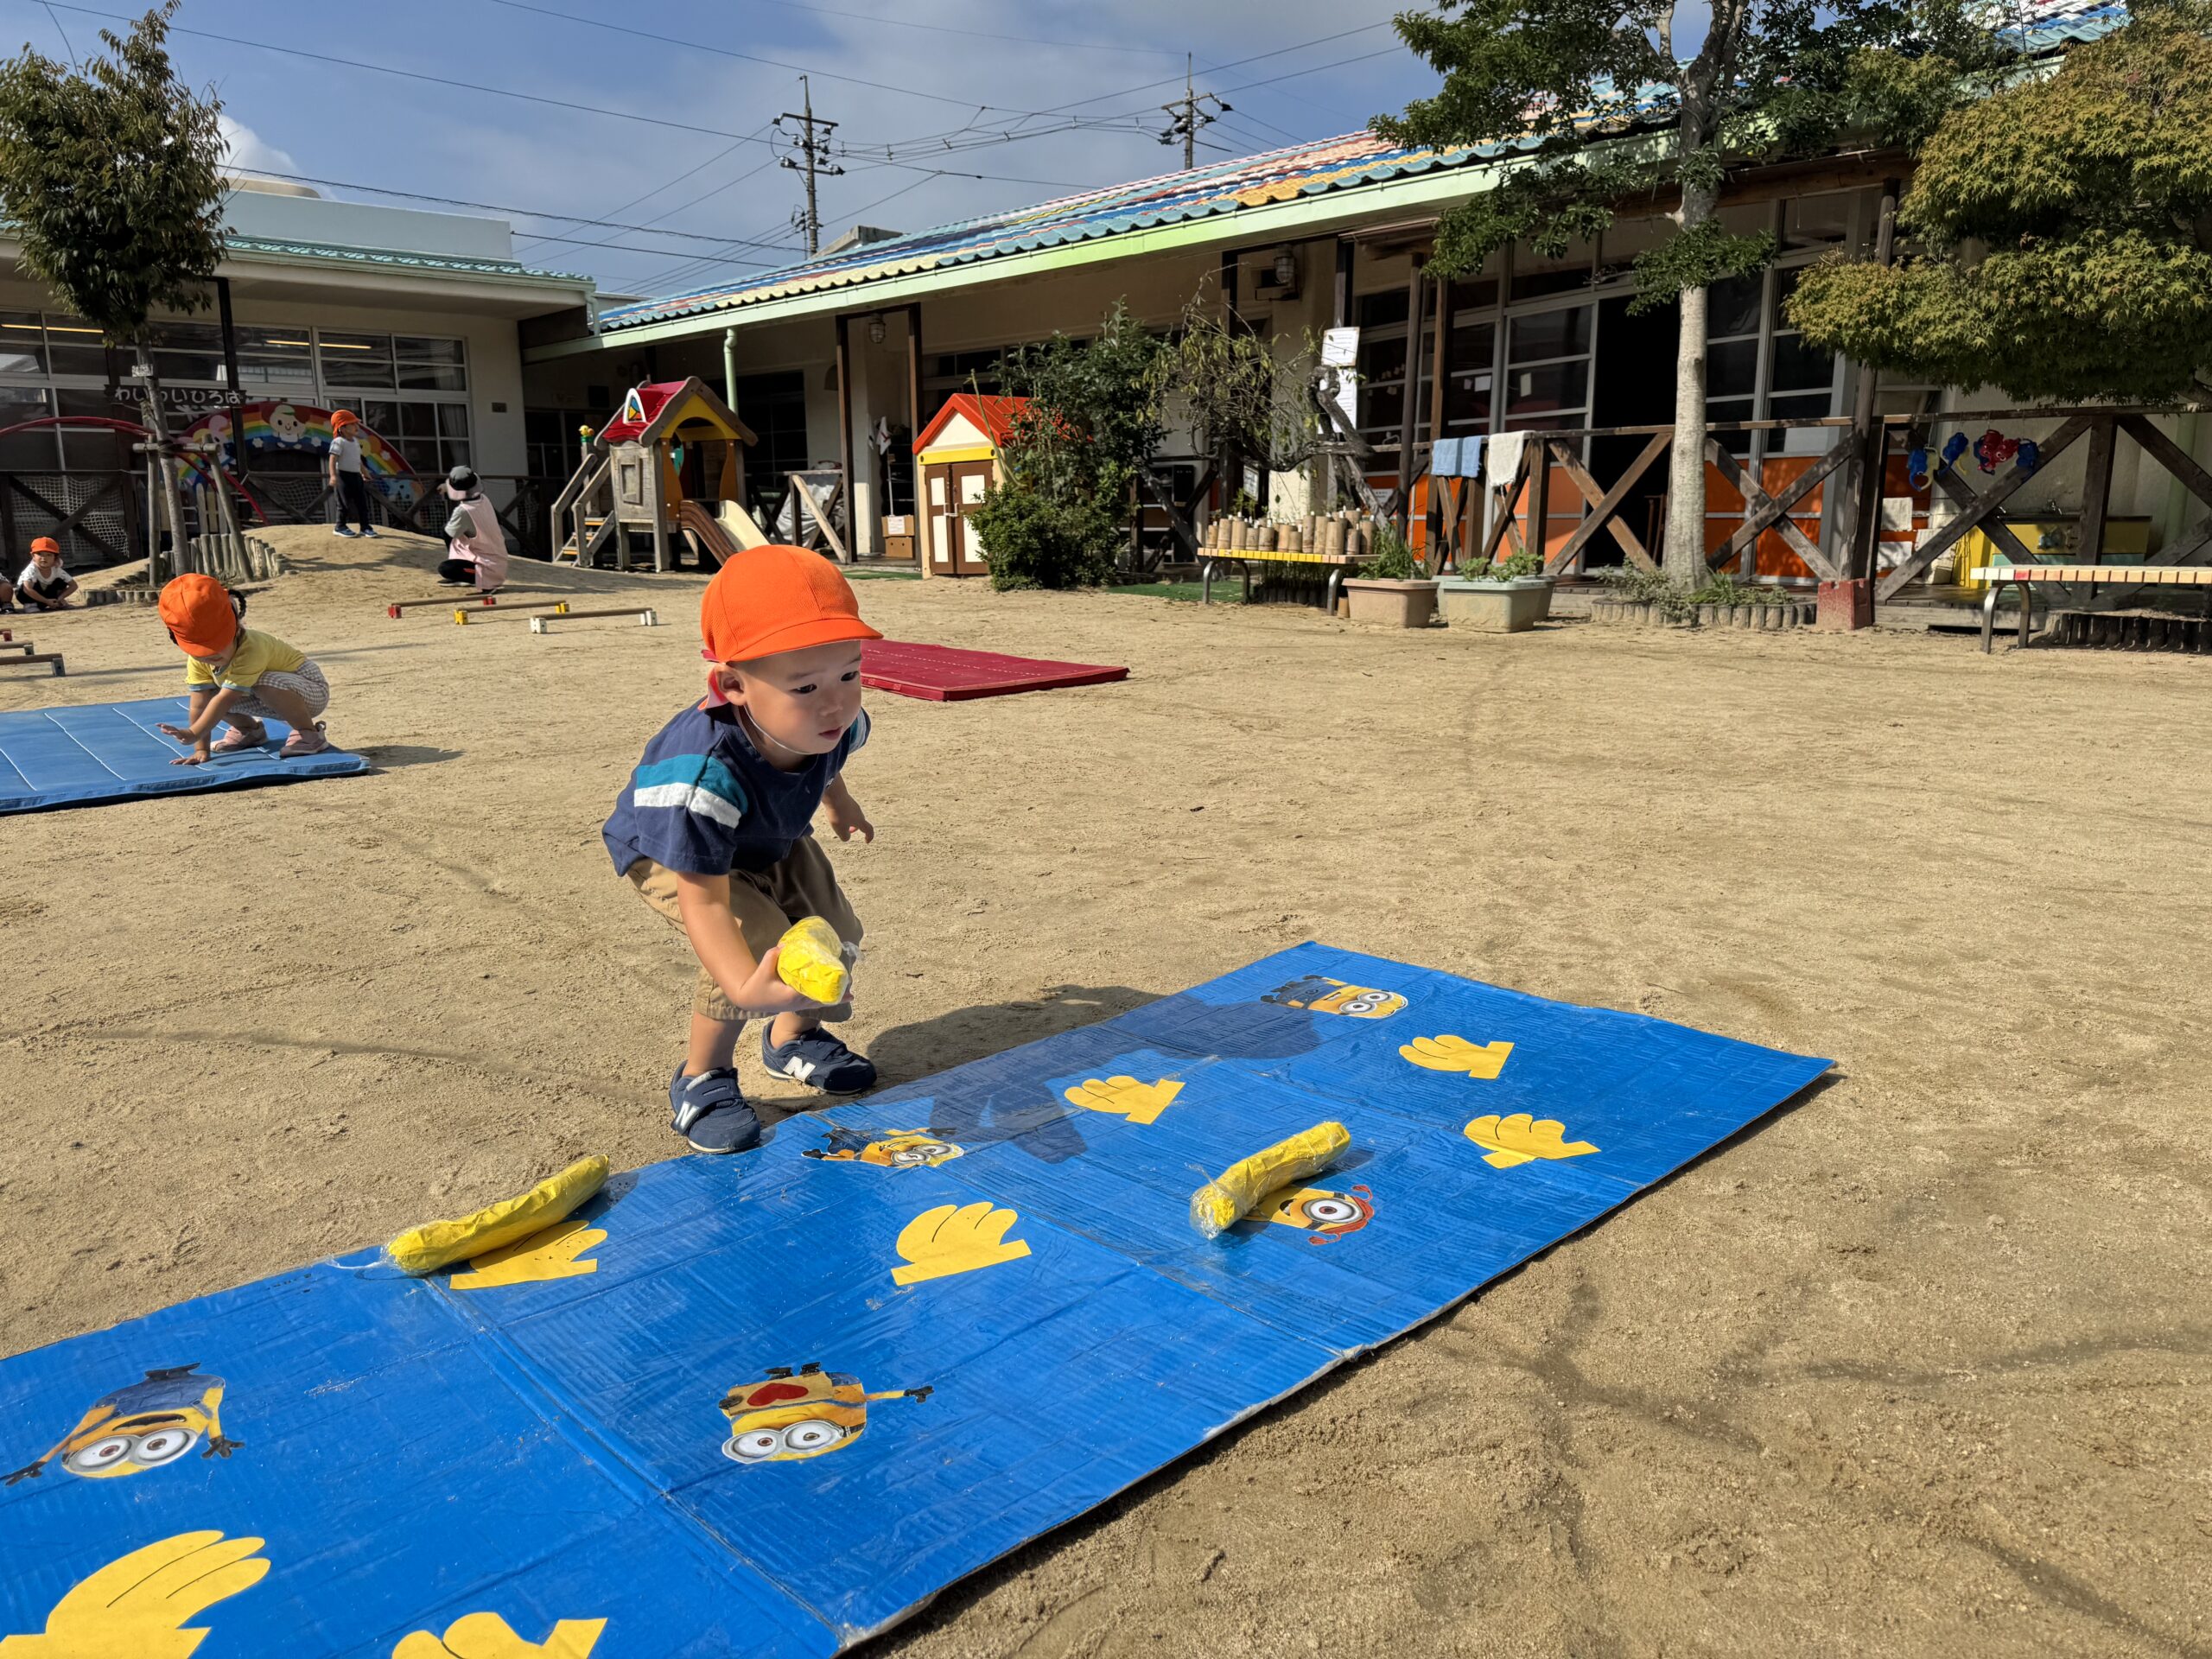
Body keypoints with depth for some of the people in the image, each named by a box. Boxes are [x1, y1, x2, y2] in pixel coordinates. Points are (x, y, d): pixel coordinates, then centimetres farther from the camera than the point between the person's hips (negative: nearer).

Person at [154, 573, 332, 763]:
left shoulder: (251, 649, -35)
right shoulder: (197, 659, -13)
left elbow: (226, 699, -38)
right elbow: (199, 704, -15)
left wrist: (193, 734, -41)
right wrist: (201, 749, -19)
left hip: (311, 690, -8)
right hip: (276, 698, 8)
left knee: (265, 684, -37)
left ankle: (309, 732, -19)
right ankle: (249, 729, 19)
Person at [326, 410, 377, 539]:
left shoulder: (356, 441, 11)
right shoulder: (339, 442, -15)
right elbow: (332, 460, -23)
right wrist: (333, 476, -36)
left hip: (356, 475, 8)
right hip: (343, 476, -8)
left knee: (362, 502, 6)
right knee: (345, 503, -2)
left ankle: (365, 527, 11)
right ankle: (340, 527, 10)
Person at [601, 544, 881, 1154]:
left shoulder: (834, 724, -29)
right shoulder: (704, 774, -48)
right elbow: (704, 901, -46)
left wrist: (839, 801, 21)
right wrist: (747, 990, -63)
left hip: (774, 841, 6)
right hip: (670, 851, -6)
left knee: (835, 932, 6)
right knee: (757, 943, -26)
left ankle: (794, 1038, 37)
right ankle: (701, 1078, -1)